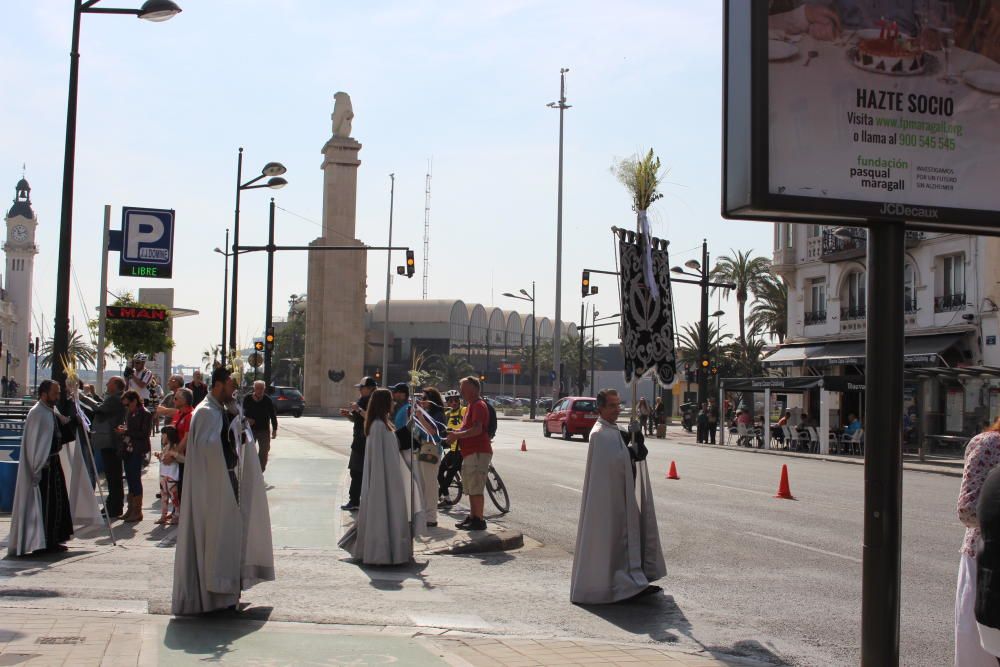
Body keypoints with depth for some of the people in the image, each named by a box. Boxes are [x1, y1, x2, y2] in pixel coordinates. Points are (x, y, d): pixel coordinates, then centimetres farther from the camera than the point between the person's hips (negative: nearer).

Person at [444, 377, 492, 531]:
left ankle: (479, 521, -6)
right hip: (470, 452, 11)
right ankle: (473, 516, 22)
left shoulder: (478, 405, -13)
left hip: (478, 452, -11)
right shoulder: (471, 406, 20)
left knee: (476, 489, -9)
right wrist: (455, 433, 12)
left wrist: (457, 435, -19)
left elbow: (477, 429, -25)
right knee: (470, 488, 15)